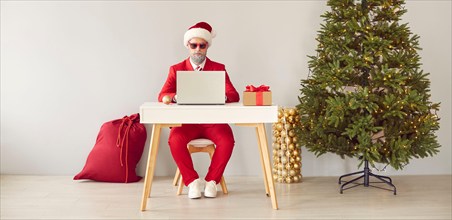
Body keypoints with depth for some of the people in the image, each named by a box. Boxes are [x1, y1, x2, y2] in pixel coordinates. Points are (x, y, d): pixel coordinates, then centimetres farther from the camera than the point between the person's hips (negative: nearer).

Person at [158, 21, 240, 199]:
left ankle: (211, 181, -9)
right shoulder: (176, 69, 10)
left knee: (227, 140, -30)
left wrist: (223, 96, -26)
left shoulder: (219, 68, 10)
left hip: (213, 121, 0)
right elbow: (162, 96, -1)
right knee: (175, 140, -32)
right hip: (186, 121, 0)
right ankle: (192, 181, -13)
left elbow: (234, 95, 0)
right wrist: (177, 97, -25)